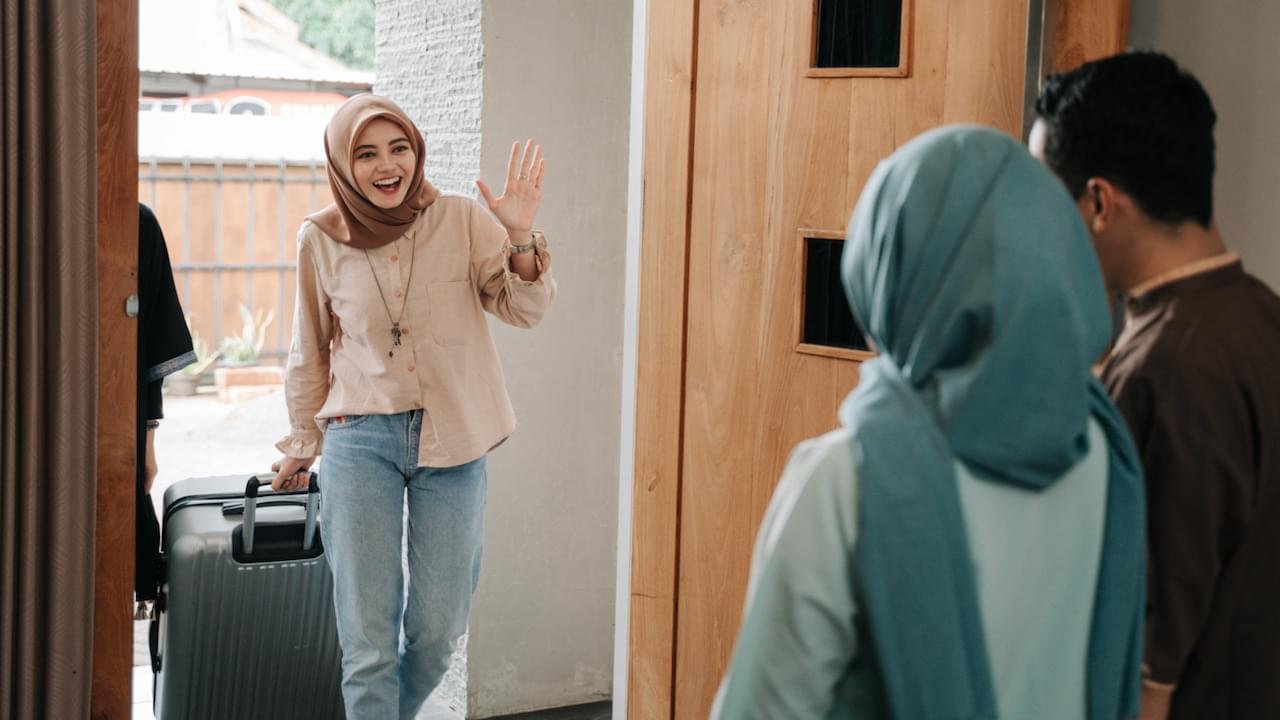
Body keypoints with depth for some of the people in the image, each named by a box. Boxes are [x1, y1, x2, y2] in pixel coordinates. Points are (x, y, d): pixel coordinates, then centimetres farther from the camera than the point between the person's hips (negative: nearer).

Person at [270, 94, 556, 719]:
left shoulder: (460, 220, -3)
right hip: (359, 441, 0)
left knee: (437, 633, 10)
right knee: (369, 642, -1)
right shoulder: (320, 241, -1)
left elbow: (525, 310, -3)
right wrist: (301, 444, 20)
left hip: (450, 441, 1)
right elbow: (309, 355, 12)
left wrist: (521, 238, -20)